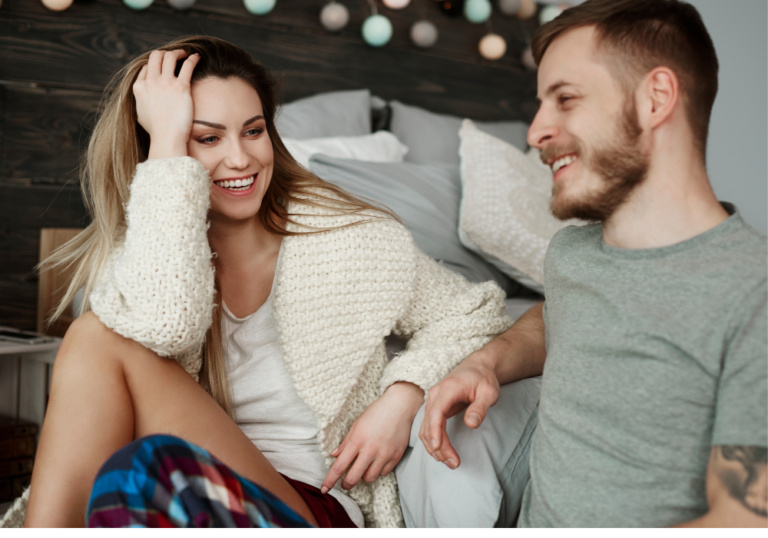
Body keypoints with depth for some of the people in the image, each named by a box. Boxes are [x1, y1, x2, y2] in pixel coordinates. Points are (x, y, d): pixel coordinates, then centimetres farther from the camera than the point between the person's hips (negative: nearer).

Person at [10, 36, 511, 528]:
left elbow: (475, 312, 10)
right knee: (99, 334, -21)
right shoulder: (138, 255, 3)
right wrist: (168, 139, -15)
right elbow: (165, 325, -23)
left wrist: (402, 396, -10)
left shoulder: (348, 240, 0)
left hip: (310, 505, -2)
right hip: (186, 493, 3)